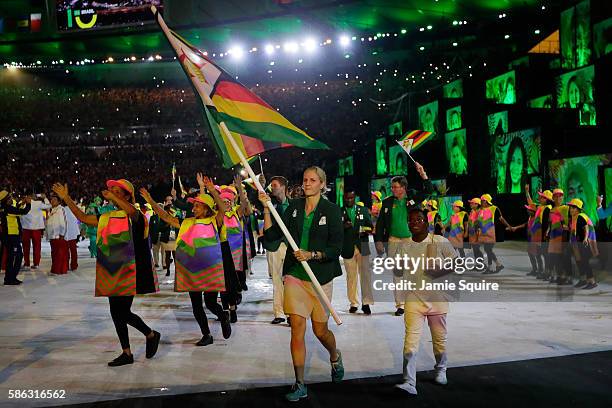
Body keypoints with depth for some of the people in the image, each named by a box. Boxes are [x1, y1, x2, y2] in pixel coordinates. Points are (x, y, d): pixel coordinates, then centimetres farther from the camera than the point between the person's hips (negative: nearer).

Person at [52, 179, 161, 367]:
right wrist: (66, 198, 10)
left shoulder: (135, 216, -8)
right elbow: (83, 218, 15)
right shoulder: (107, 217, 14)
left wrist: (113, 197, -33)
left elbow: (131, 211, -33)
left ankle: (151, 335, 15)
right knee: (116, 312, 9)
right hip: (112, 271, 8)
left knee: (122, 312, -9)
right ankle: (126, 353, 20)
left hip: (129, 271, -8)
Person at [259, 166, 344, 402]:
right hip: (295, 275, 2)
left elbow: (336, 249, -6)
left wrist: (311, 254, -20)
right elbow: (271, 235, 2)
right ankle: (300, 385, 8)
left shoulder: (332, 210, -4)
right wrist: (266, 208, -8)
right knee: (297, 329, -2)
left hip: (320, 277, -2)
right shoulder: (294, 207, 6)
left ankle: (335, 357, 42)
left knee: (320, 330, 8)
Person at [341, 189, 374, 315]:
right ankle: (353, 303, 10)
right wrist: (344, 227, -16)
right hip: (347, 248, 0)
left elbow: (370, 226, 12)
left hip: (362, 247, 1)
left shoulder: (363, 210, 13)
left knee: (365, 275, -6)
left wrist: (365, 231, -10)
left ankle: (366, 303, -2)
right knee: (351, 276, 2)